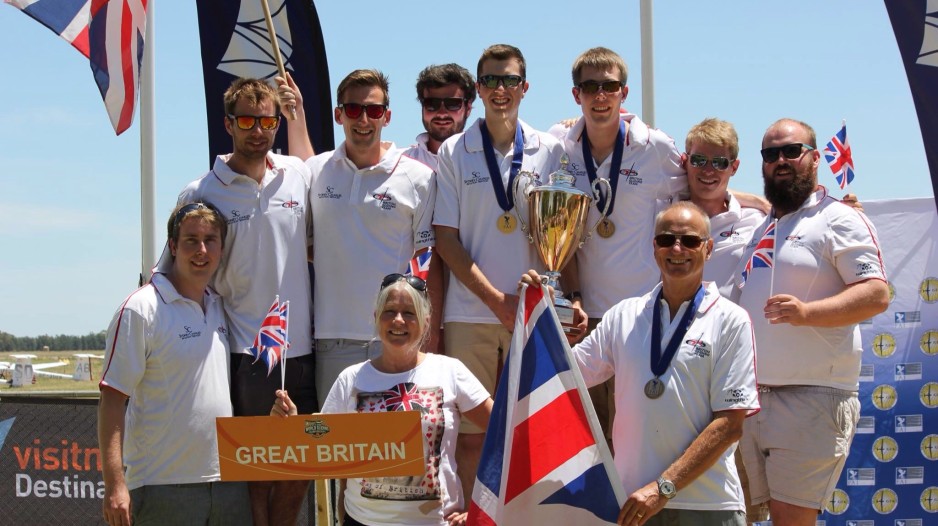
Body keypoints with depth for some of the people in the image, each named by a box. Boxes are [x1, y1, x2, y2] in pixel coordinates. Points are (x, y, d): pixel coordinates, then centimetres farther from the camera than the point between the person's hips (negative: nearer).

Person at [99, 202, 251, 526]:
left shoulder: (221, 307, 13)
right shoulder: (141, 309, -8)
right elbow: (112, 399, -11)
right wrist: (115, 485, -17)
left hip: (229, 483, 6)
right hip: (163, 486, -6)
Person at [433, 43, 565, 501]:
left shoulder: (550, 151, 8)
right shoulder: (453, 152, 4)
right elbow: (446, 240, 1)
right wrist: (495, 298, -8)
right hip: (470, 313, -1)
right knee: (471, 434, 0)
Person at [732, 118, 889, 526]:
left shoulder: (838, 220, -2)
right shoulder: (759, 228, 21)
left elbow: (876, 294, -13)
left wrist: (808, 312, -27)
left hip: (813, 396, -7)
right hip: (751, 396, 7)